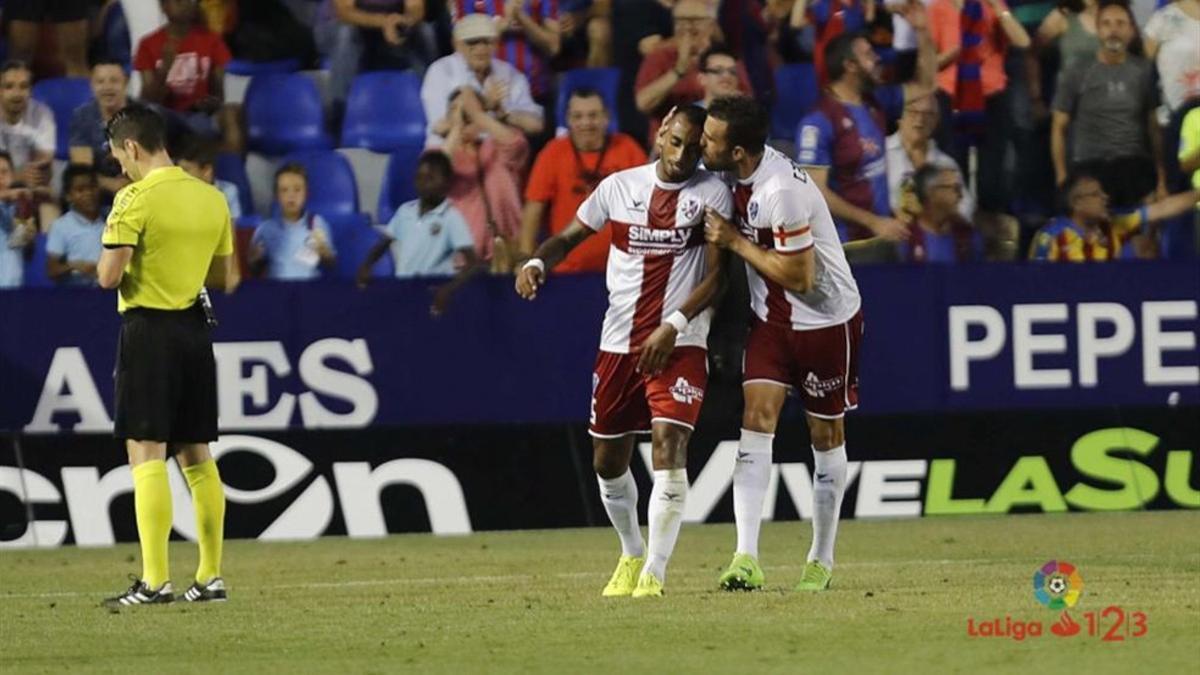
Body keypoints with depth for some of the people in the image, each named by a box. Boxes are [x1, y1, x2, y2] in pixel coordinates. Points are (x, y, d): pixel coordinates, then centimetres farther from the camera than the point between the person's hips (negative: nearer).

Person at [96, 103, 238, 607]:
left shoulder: (136, 199, -12)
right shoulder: (212, 199, 9)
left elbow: (109, 277, -16)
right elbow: (226, 280, 14)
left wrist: (106, 259, 5)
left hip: (148, 329, -7)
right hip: (195, 328, 7)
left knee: (146, 454, -6)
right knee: (196, 456, 12)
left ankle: (155, 581, -12)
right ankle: (210, 577, 13)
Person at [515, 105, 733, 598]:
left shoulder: (712, 194, -3)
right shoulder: (620, 186, 5)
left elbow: (716, 275, -7)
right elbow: (570, 237, 12)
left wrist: (673, 326, -18)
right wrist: (538, 262, -11)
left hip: (679, 345, -4)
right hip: (618, 343, 4)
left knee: (669, 443, -20)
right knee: (608, 460, 11)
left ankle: (654, 572, -15)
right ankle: (631, 554, 34)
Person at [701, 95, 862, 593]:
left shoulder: (783, 192, -30)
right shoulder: (739, 174, -4)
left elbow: (799, 277, -25)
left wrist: (734, 241, -21)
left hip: (826, 320, -7)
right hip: (773, 320, 7)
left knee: (826, 434, 8)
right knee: (757, 418, -9)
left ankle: (822, 561, 22)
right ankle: (746, 558, -16)